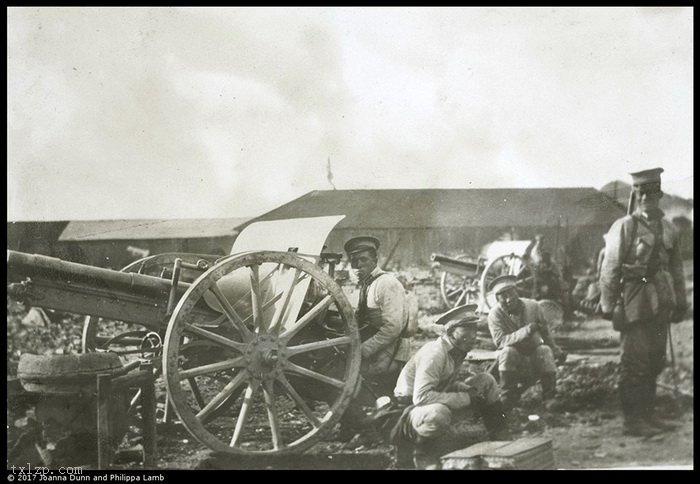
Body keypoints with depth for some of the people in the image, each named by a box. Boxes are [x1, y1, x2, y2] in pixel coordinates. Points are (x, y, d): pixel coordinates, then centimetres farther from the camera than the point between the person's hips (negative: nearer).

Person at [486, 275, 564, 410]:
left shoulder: (532, 306, -6)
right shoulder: (495, 314, -15)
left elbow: (544, 330, 12)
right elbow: (499, 341, -29)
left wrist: (555, 350, 22)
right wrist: (527, 330, -34)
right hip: (514, 363, -2)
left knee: (545, 350, -29)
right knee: (507, 351, -33)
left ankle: (550, 398, -12)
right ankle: (507, 398, -20)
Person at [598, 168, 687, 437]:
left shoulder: (668, 229, 12)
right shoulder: (624, 227, -6)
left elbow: (676, 268, 18)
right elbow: (609, 270, -8)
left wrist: (680, 302, 15)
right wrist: (607, 306, -11)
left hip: (661, 305, 6)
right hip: (635, 304, -6)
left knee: (655, 362, 12)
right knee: (635, 364, -4)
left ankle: (648, 414, 23)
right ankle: (632, 421, 3)